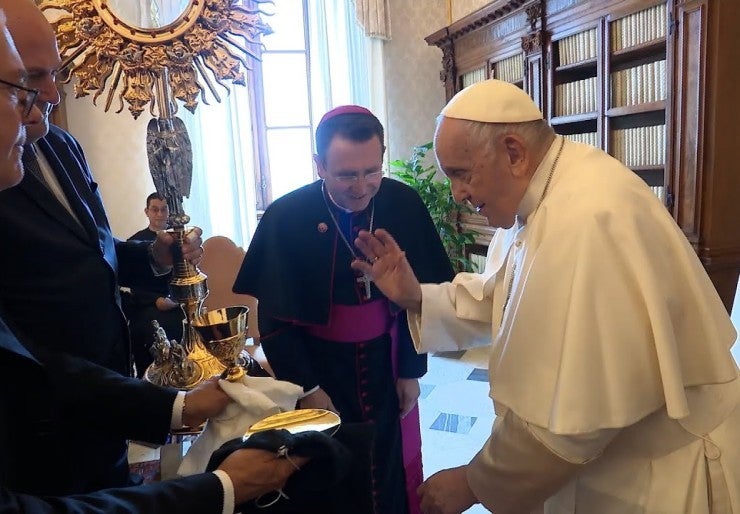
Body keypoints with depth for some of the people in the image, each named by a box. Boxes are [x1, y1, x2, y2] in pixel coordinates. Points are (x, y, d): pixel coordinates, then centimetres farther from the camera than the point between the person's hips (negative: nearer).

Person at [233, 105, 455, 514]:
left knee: (393, 469, 16)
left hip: (386, 363, 2)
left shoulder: (404, 205, -13)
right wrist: (307, 388, -8)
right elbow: (275, 318, -10)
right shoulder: (286, 217, -18)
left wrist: (411, 370, 2)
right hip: (318, 366, -1)